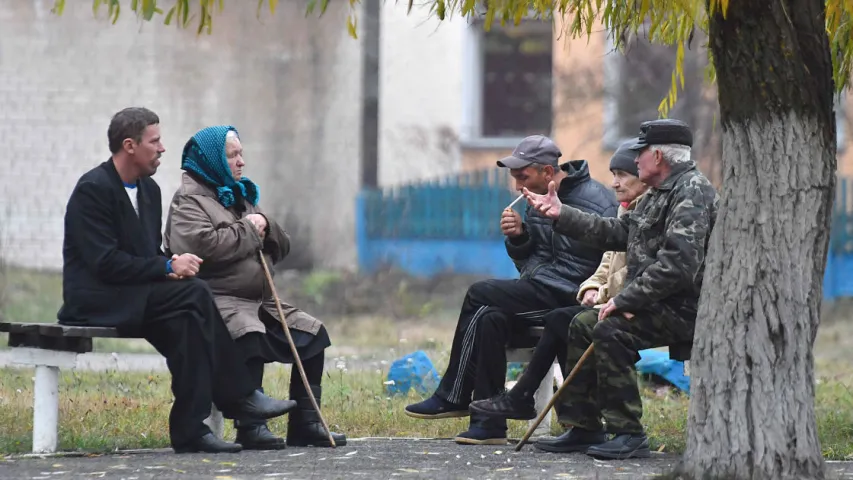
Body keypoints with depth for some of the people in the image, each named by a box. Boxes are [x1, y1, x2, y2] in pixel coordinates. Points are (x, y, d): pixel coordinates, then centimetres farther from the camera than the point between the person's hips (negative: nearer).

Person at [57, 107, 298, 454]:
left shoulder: (149, 190, 14)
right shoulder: (92, 190, -13)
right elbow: (105, 263, -21)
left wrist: (171, 267, -5)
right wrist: (168, 267, -20)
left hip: (135, 298, 9)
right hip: (96, 300, -9)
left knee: (187, 319, -22)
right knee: (194, 294, -25)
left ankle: (189, 430, -24)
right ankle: (237, 397, -19)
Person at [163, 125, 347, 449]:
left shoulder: (241, 197, 25)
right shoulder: (189, 200, -1)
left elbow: (282, 248, 25)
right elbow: (201, 245, -22)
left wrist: (265, 227, 1)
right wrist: (248, 232, -9)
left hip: (259, 301, 9)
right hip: (218, 299, -9)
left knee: (312, 332, 1)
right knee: (249, 334, -37)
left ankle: (305, 423, 3)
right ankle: (250, 425, -37)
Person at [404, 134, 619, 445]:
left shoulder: (596, 203, -11)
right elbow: (527, 263, 20)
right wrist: (518, 237, 2)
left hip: (569, 298, -9)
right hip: (537, 292, 9)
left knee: (480, 295, -16)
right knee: (488, 318, -16)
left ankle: (452, 396, -6)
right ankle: (489, 424, -12)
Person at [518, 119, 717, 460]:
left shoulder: (691, 193, -17)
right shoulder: (659, 194, 18)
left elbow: (677, 263, -27)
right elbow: (617, 232, 21)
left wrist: (626, 299, -24)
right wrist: (561, 215, 19)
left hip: (684, 309, -11)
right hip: (659, 305, 11)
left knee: (609, 331, -27)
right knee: (582, 326, 12)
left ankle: (628, 435, -23)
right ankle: (585, 429, 15)